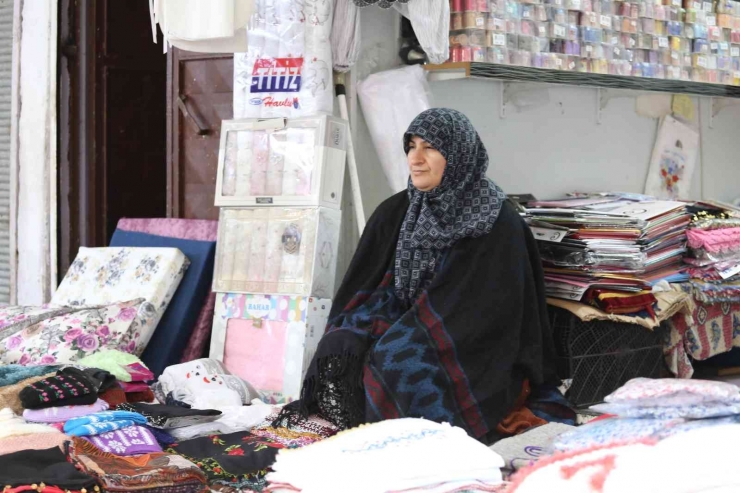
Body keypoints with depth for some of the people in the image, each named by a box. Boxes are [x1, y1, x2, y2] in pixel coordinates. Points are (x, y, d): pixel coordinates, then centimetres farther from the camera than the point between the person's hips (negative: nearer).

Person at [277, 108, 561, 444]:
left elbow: (484, 315, -14)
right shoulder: (395, 213, 8)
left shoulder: (497, 225, -8)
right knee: (341, 349, -23)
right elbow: (364, 292, 7)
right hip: (406, 335, 5)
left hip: (472, 362, -5)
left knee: (400, 362, -32)